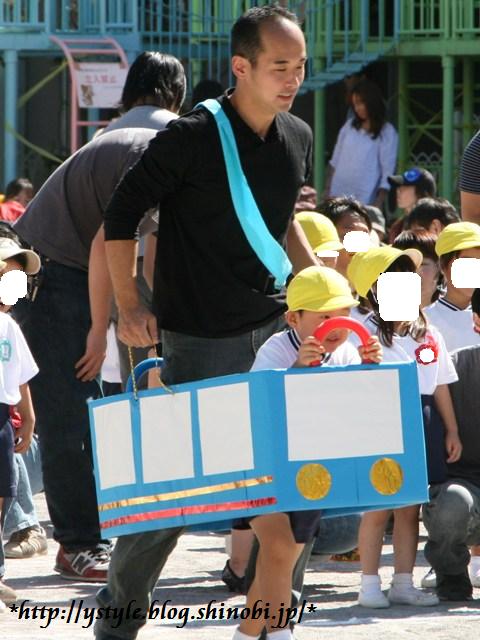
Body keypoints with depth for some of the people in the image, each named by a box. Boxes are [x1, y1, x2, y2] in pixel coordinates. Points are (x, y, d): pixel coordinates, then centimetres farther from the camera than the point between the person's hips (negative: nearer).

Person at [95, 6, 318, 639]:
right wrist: (128, 308, -11)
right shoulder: (192, 137, -13)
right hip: (200, 341, -6)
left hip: (275, 326, 6)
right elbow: (121, 215, -7)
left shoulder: (298, 138, 7)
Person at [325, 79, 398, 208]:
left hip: (364, 202, -4)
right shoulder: (350, 126, 11)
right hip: (338, 197, 4)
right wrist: (328, 190, 9)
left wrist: (378, 203, -12)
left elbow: (388, 172, -5)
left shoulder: (386, 133, -3)